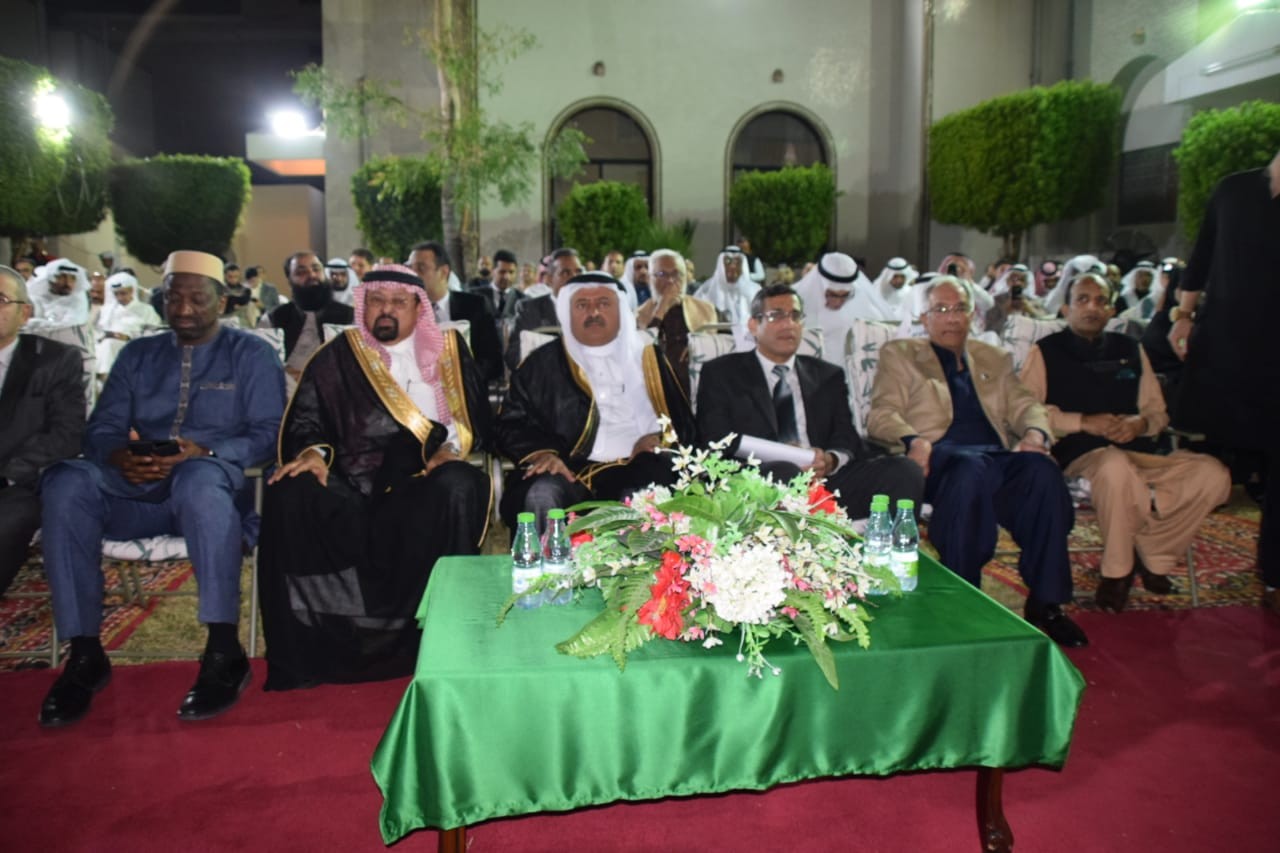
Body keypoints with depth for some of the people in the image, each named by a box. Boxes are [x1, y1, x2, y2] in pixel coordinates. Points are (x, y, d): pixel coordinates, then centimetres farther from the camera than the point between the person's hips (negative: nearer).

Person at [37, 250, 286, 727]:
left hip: (214, 485, -4)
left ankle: (224, 652, -35)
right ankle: (84, 653, -20)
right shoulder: (137, 355, 20)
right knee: (65, 483, -26)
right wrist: (119, 455, -14)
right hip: (139, 490, 4)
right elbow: (101, 428, 11)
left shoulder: (251, 354, 9)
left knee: (199, 478, -39)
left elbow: (268, 433, -3)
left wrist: (203, 452, -21)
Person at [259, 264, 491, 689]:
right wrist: (312, 451, -10)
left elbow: (474, 414, 12)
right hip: (352, 486, 1)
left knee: (458, 488, -34)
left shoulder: (448, 351, 17)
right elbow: (304, 419, 12)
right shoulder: (337, 357, 16)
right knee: (290, 494, -28)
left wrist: (453, 446, -8)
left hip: (423, 482, -1)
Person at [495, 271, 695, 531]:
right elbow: (511, 423, 10)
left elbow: (682, 421, 18)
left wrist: (659, 438, -4)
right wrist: (540, 452, -10)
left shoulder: (647, 358, 19)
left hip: (635, 468, 0)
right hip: (570, 471, 0)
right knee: (540, 497, -32)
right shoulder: (543, 363, 15)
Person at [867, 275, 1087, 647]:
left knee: (1043, 470, -30)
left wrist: (1035, 433, -5)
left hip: (997, 455, 4)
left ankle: (1045, 603, -21)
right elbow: (881, 414, 4)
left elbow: (1024, 406, 20)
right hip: (940, 456, -4)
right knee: (971, 469, -39)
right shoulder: (898, 355, 18)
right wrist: (912, 441, -18)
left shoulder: (994, 359, 30)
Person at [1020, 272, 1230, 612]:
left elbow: (1157, 410, 21)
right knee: (1116, 467, -40)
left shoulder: (1130, 350, 21)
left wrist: (1141, 422, -4)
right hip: (1078, 454, -5)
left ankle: (1153, 554, 0)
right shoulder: (1046, 352, 6)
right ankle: (1117, 568, -15)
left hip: (1137, 451, 5)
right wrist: (1083, 421, -15)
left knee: (1213, 474, -18)